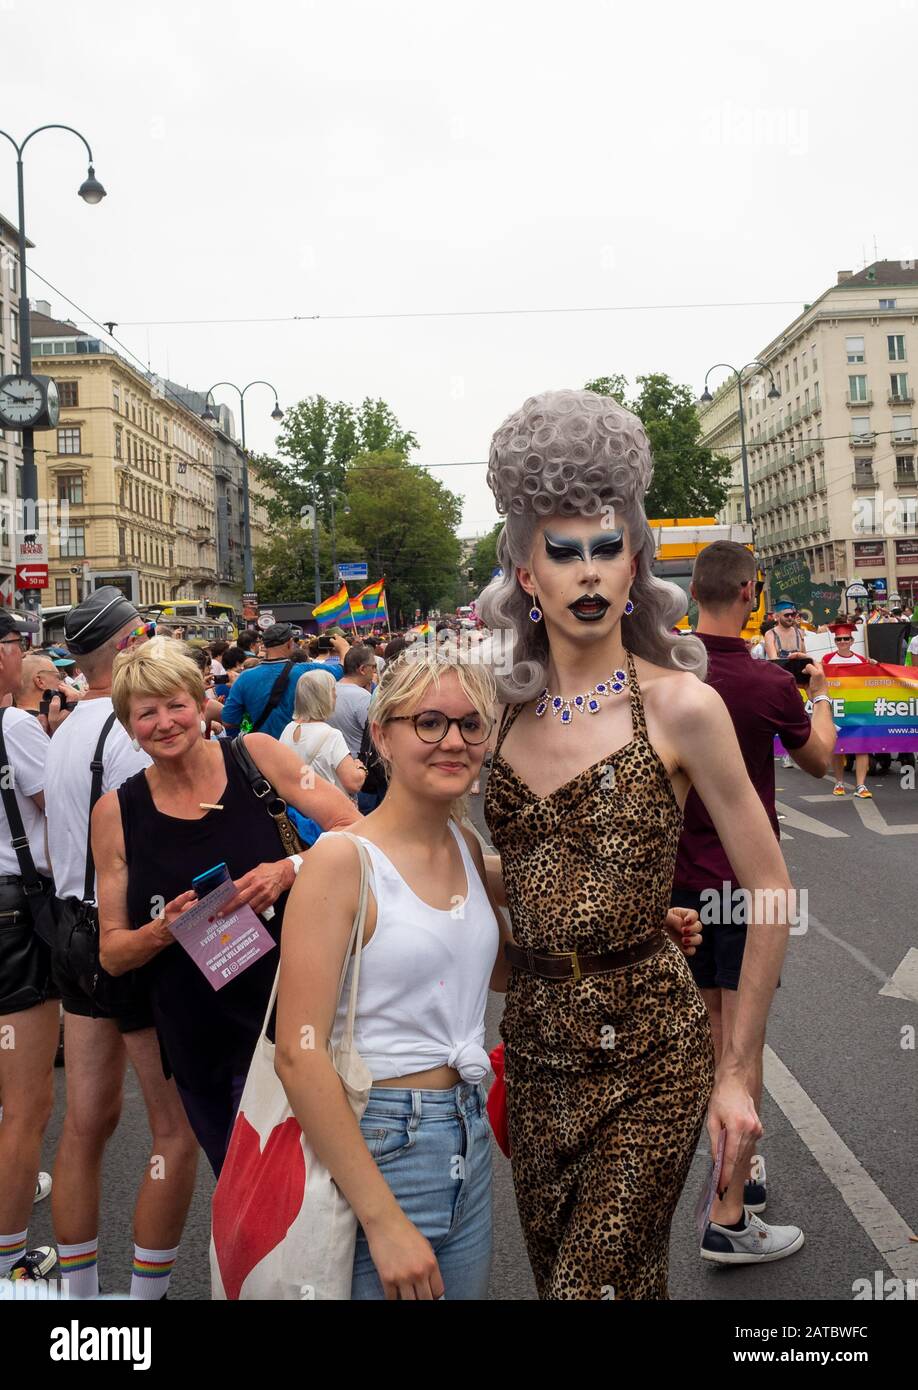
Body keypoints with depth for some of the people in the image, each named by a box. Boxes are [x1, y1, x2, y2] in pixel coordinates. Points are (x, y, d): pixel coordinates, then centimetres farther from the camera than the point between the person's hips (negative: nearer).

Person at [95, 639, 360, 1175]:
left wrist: (290, 868, -23)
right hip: (196, 1040, 2)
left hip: (282, 1009, -2)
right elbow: (112, 953, 3)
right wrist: (163, 930, -17)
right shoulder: (116, 812, -1)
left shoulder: (255, 755, -5)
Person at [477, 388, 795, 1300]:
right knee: (553, 1270, 19)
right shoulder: (503, 708, 3)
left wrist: (738, 1072, -6)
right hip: (536, 1040, 5)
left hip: (646, 1046, -5)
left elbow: (773, 896, -7)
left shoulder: (679, 705, -11)